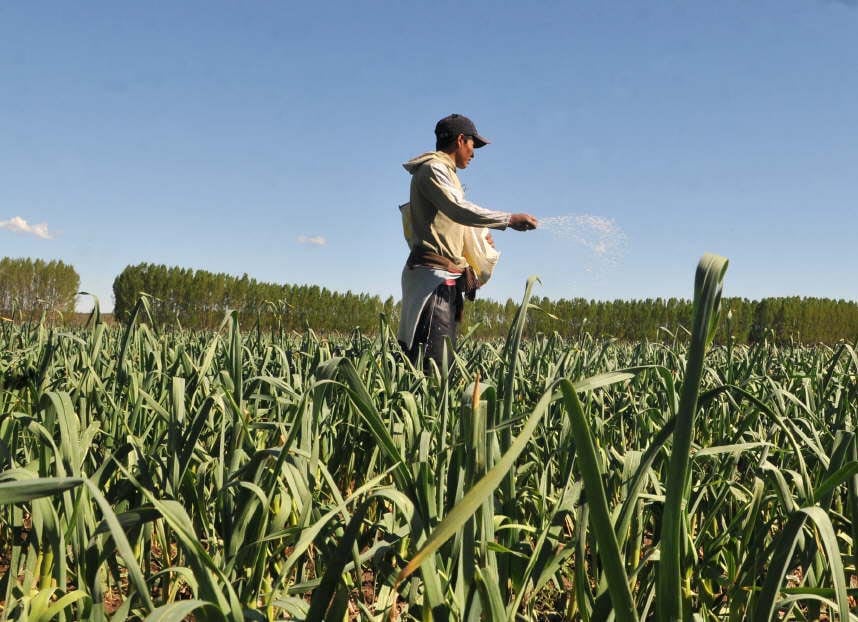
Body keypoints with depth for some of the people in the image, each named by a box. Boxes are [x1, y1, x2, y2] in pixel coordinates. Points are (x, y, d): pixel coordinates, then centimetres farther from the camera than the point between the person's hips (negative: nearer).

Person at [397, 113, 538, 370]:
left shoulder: (446, 173, 26)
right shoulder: (433, 168, -5)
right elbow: (459, 209, -22)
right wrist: (510, 219, -20)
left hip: (448, 279, 10)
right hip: (434, 274, -10)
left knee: (444, 361, 5)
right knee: (431, 366, -18)